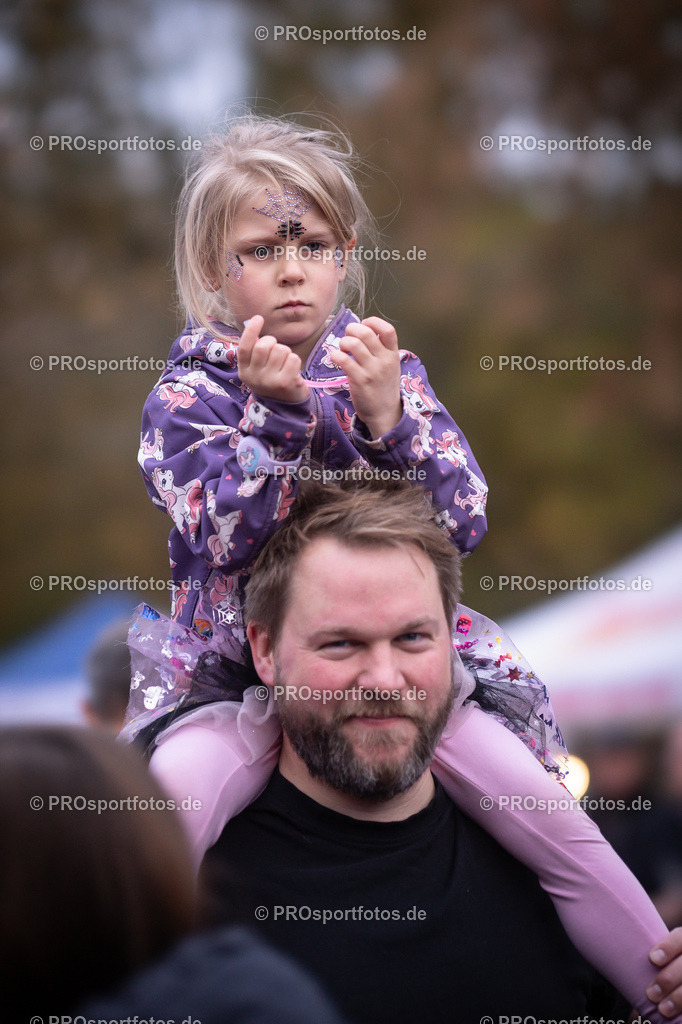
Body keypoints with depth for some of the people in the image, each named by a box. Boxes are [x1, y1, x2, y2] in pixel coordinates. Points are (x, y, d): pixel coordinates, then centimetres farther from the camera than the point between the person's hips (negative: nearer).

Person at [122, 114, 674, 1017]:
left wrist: (387, 418, -24)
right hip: (235, 664, -2)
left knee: (564, 833, -9)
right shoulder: (187, 396, -4)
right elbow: (226, 541, -20)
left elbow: (464, 523, -8)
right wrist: (278, 411, -31)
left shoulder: (388, 368, 3)